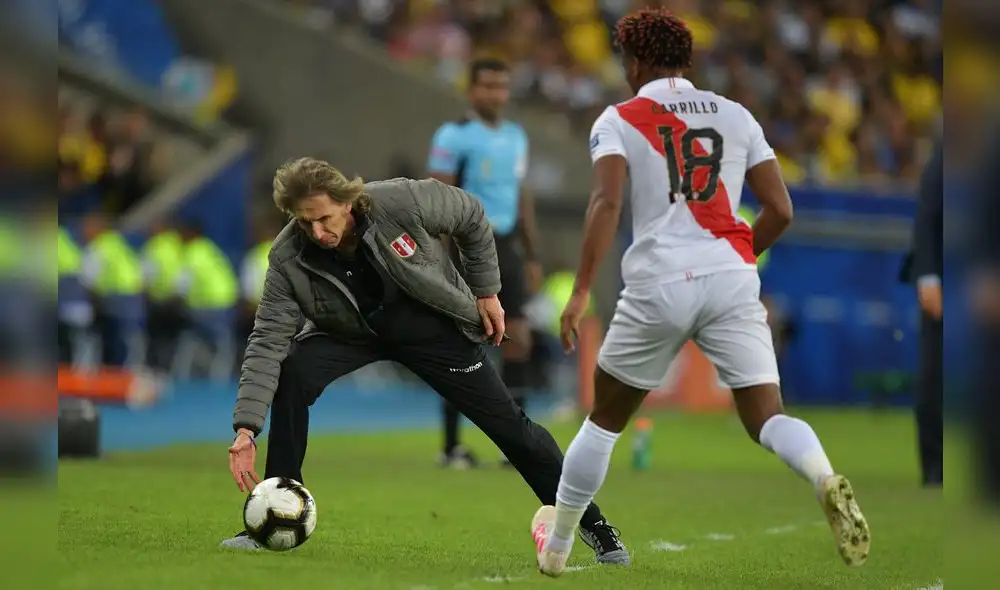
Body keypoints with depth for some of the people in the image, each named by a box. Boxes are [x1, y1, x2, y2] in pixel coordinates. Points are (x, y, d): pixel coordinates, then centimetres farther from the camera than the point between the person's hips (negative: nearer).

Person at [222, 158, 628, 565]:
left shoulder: (400, 202, -32)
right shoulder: (288, 259, -28)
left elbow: (471, 218, -13)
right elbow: (268, 340, -27)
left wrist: (486, 291, -7)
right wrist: (246, 428, -35)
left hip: (433, 325, -1)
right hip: (351, 333, 1)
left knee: (507, 423, 0)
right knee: (291, 375, -27)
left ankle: (590, 523, 20)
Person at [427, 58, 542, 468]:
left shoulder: (516, 136, 14)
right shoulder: (454, 136, -7)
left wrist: (532, 256, 17)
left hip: (506, 249, 6)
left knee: (519, 341, 1)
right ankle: (451, 447, 5)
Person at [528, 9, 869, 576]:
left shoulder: (618, 120, 5)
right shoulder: (735, 115, 14)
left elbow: (607, 202, -13)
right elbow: (780, 212, 11)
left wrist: (582, 291, -16)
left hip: (659, 285, -1)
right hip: (732, 281, 2)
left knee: (606, 418, 18)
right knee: (767, 418, 0)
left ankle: (557, 547, 29)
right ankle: (827, 480, -34)